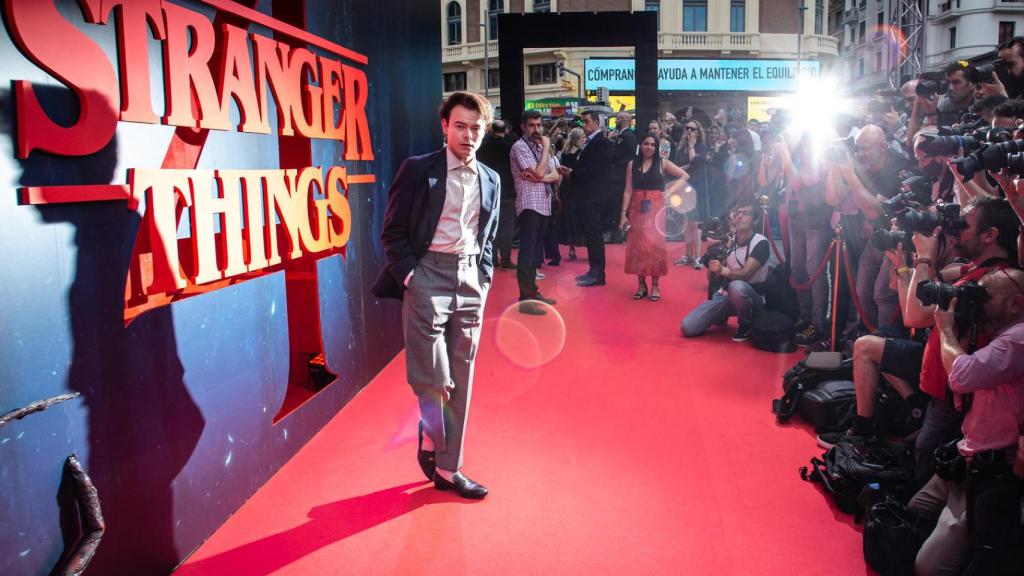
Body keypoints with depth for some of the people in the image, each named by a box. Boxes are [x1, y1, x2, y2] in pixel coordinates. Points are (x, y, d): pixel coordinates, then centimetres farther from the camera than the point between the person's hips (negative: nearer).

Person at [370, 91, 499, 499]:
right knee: (432, 379, -7)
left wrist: (484, 278, 7)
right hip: (428, 277, -4)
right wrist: (409, 275, -11)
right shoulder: (418, 170, -2)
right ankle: (430, 440, 23)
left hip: (470, 281, 5)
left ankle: (447, 468, 18)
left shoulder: (491, 180, 12)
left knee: (461, 382, 7)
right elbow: (392, 232, -2)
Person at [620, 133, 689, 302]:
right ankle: (641, 285, 9)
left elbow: (684, 176, 5)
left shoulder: (662, 163, 2)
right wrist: (623, 213, -4)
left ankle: (655, 286, 2)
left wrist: (670, 191, -5)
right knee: (637, 245, 0)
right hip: (636, 208, 2)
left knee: (655, 244, -5)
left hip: (655, 207, -2)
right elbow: (628, 191, 2)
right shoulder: (632, 164, 6)